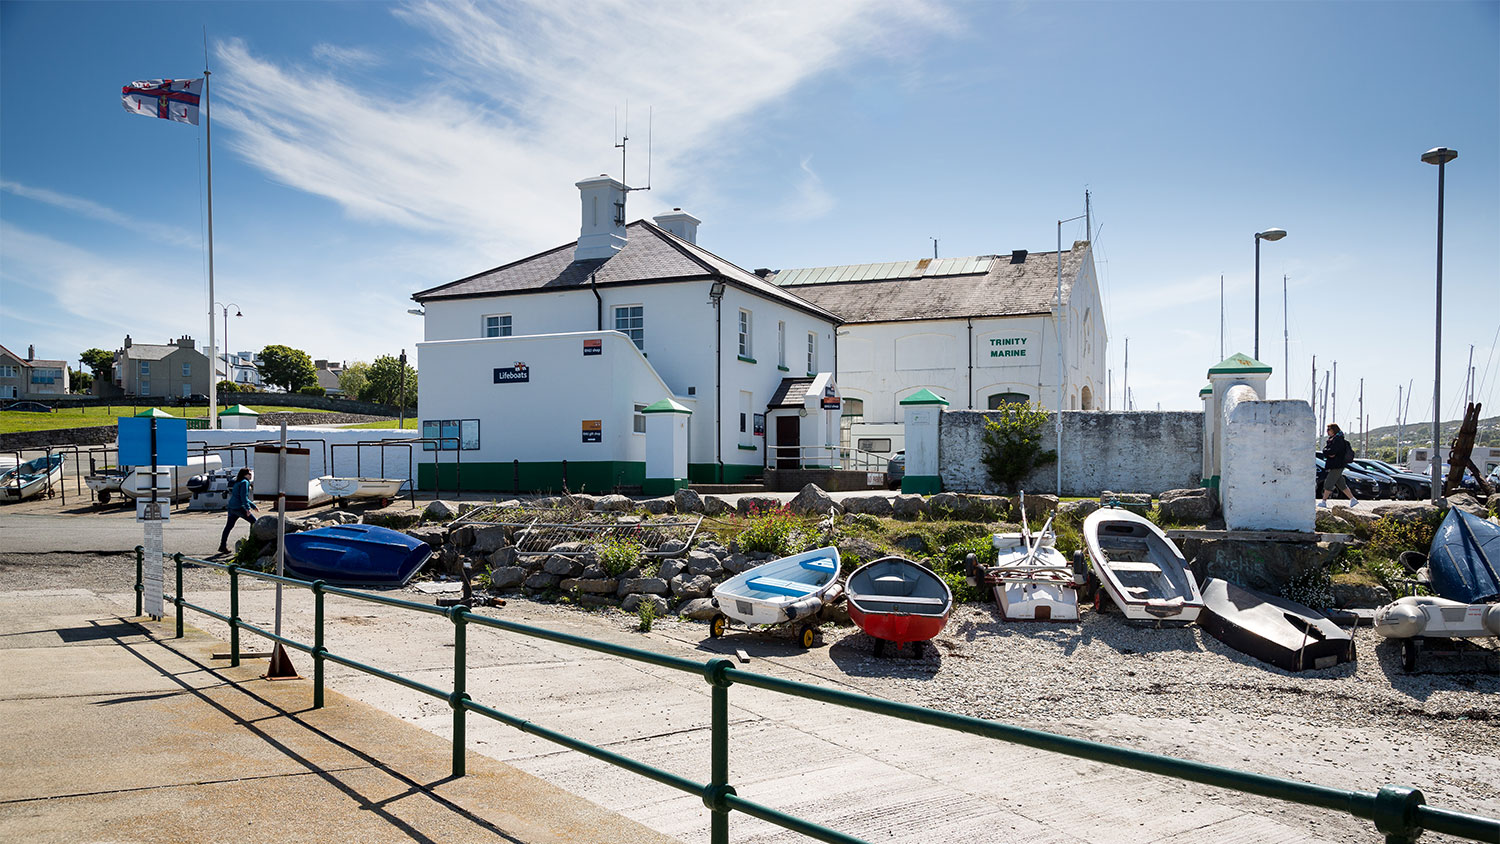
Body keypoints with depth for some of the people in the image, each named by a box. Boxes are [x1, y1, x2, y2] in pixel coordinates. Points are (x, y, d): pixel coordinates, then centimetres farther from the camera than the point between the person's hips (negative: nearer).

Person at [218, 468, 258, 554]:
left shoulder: (238, 483, 22)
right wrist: (248, 508, -22)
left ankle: (223, 546, 8)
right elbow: (244, 497, -18)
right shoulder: (244, 482, -8)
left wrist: (253, 505, 30)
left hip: (231, 507, 9)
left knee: (228, 526, 8)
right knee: (254, 522, 1)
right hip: (239, 507, -9)